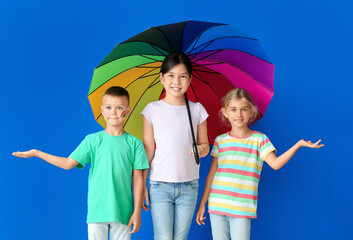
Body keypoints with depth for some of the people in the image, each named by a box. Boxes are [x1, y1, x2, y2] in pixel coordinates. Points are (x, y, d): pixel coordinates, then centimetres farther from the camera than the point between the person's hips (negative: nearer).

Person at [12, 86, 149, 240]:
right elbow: (68, 163, 3)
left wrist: (137, 212, -2)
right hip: (97, 210, 0)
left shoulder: (134, 144, 1)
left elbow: (137, 179, 1)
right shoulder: (92, 140, 3)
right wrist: (36, 153, 3)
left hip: (122, 212, 0)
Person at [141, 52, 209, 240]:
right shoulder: (152, 110, 1)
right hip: (160, 186, -2)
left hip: (188, 186, 2)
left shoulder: (197, 110, 5)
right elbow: (147, 149, 3)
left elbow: (204, 144, 11)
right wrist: (141, 185, 1)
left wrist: (202, 149, -13)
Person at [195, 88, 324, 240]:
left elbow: (275, 163, -11)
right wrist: (202, 204, 10)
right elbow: (212, 174, 10)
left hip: (242, 210, -2)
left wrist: (298, 145, -21)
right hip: (217, 207, 2)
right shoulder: (220, 141, 8)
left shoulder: (259, 139, 2)